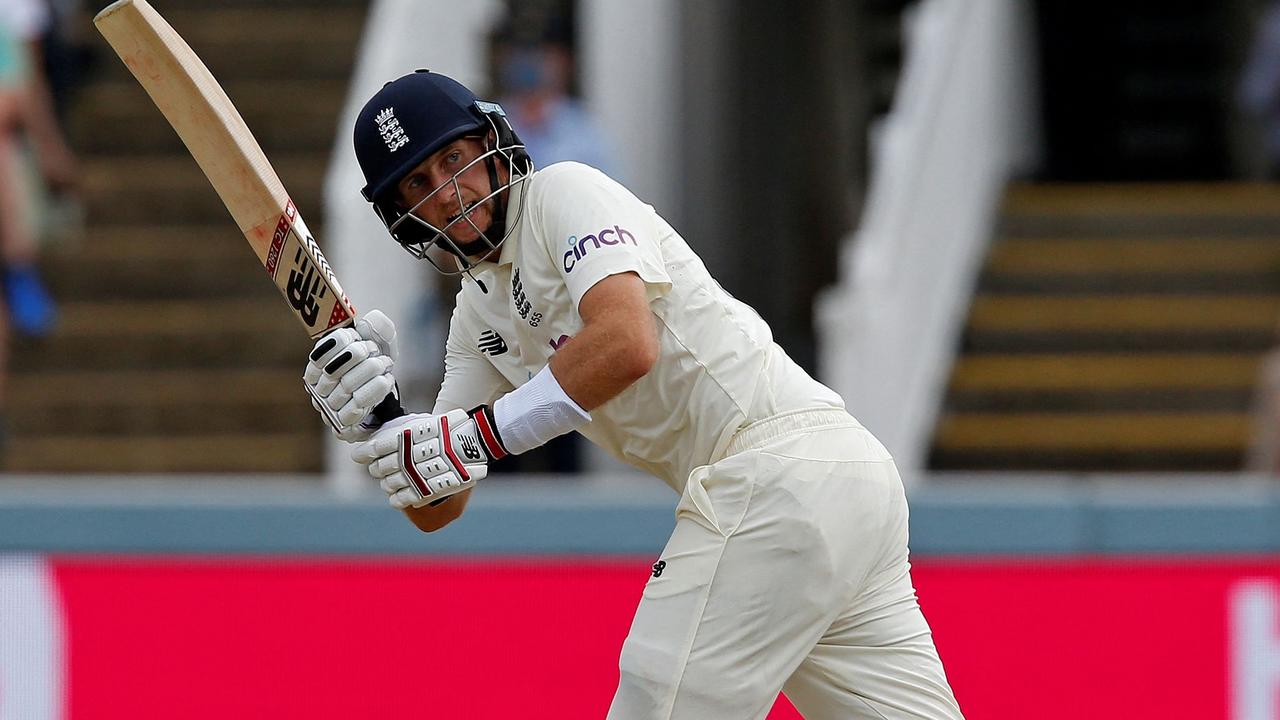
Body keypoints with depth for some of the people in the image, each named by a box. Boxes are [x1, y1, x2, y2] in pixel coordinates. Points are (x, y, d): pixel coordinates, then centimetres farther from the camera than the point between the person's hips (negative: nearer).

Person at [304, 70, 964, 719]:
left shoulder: (564, 192, -3)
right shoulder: (478, 315, 21)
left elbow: (627, 342, -22)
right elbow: (434, 509, 16)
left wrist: (478, 435, -19)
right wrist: (371, 421, -4)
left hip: (775, 466, -10)